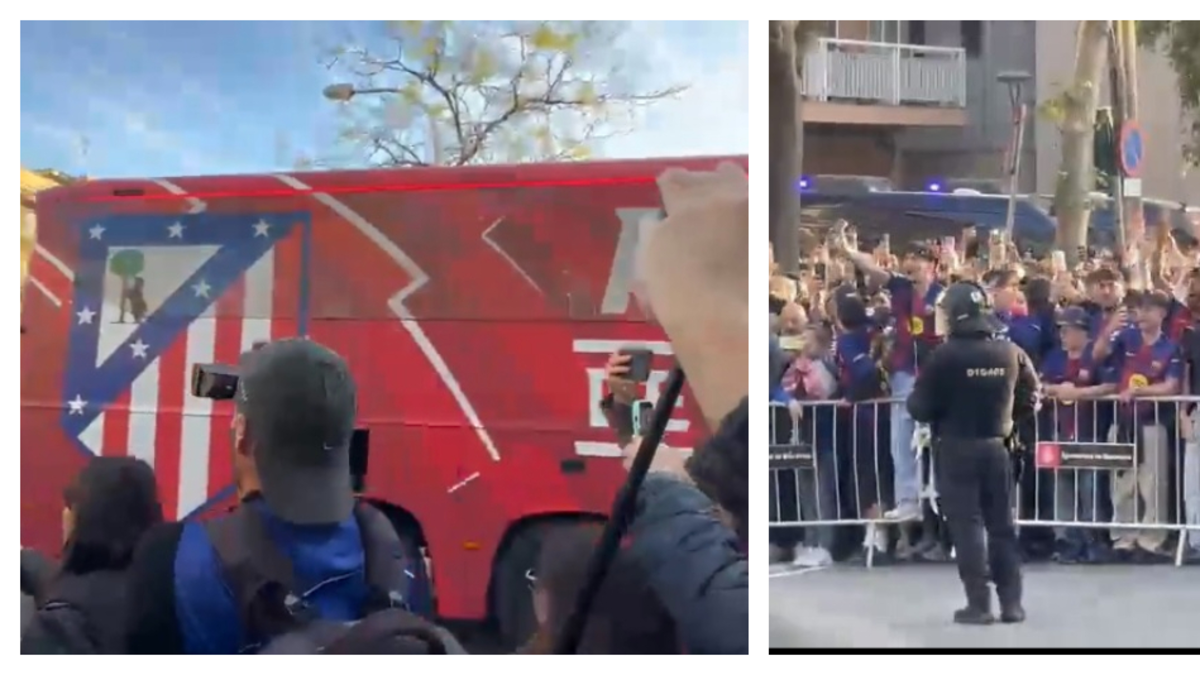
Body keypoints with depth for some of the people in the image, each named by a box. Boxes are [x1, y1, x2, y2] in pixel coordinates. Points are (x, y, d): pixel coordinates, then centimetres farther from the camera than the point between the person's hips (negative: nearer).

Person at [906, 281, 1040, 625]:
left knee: (966, 524, 1)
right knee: (1002, 523, 11)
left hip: (956, 448, -4)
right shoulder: (1011, 353, 1)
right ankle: (1011, 602, 12)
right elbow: (1029, 399, 6)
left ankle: (979, 603, -2)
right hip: (996, 447, 4)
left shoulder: (945, 355, -13)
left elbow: (920, 407, -10)